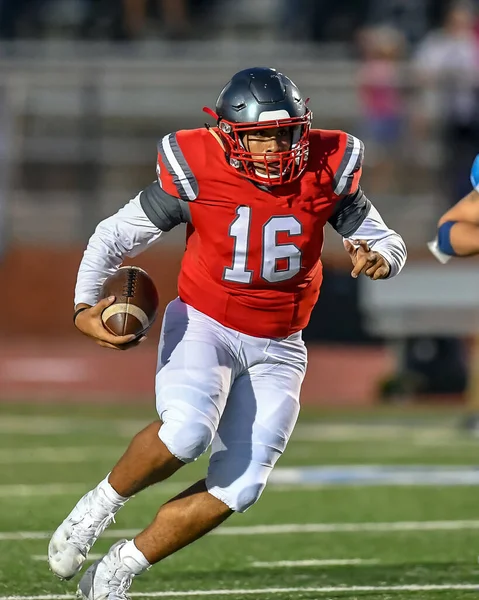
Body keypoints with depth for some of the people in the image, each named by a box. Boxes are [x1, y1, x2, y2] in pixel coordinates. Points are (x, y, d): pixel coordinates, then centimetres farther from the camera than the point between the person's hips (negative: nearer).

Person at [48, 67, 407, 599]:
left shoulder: (326, 171, -9)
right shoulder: (196, 173, -16)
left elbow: (388, 243, 3)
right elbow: (113, 238, -7)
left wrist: (380, 257, -22)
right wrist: (85, 308, -22)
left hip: (276, 349, 3)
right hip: (203, 327, -3)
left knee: (239, 485, -9)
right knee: (187, 431, -32)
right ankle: (100, 505, -4)